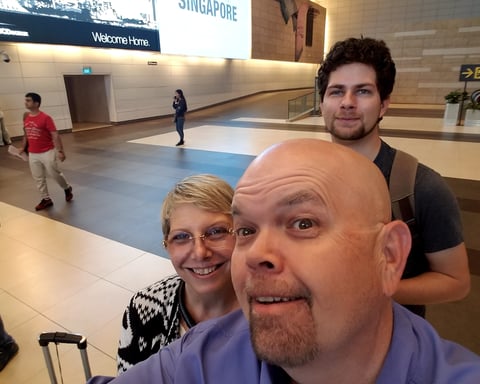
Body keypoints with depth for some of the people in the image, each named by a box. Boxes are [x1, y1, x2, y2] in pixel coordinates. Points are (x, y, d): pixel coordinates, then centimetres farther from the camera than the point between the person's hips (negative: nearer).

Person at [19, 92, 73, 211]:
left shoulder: (45, 118, -15)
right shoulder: (26, 117, 4)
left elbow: (55, 135, -15)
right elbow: (26, 134, 17)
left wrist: (60, 151, -20)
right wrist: (23, 148, 19)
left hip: (47, 152, -6)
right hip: (32, 154, 6)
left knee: (54, 173, 2)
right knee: (38, 178, 9)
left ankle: (67, 188, 30)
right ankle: (46, 199, 21)